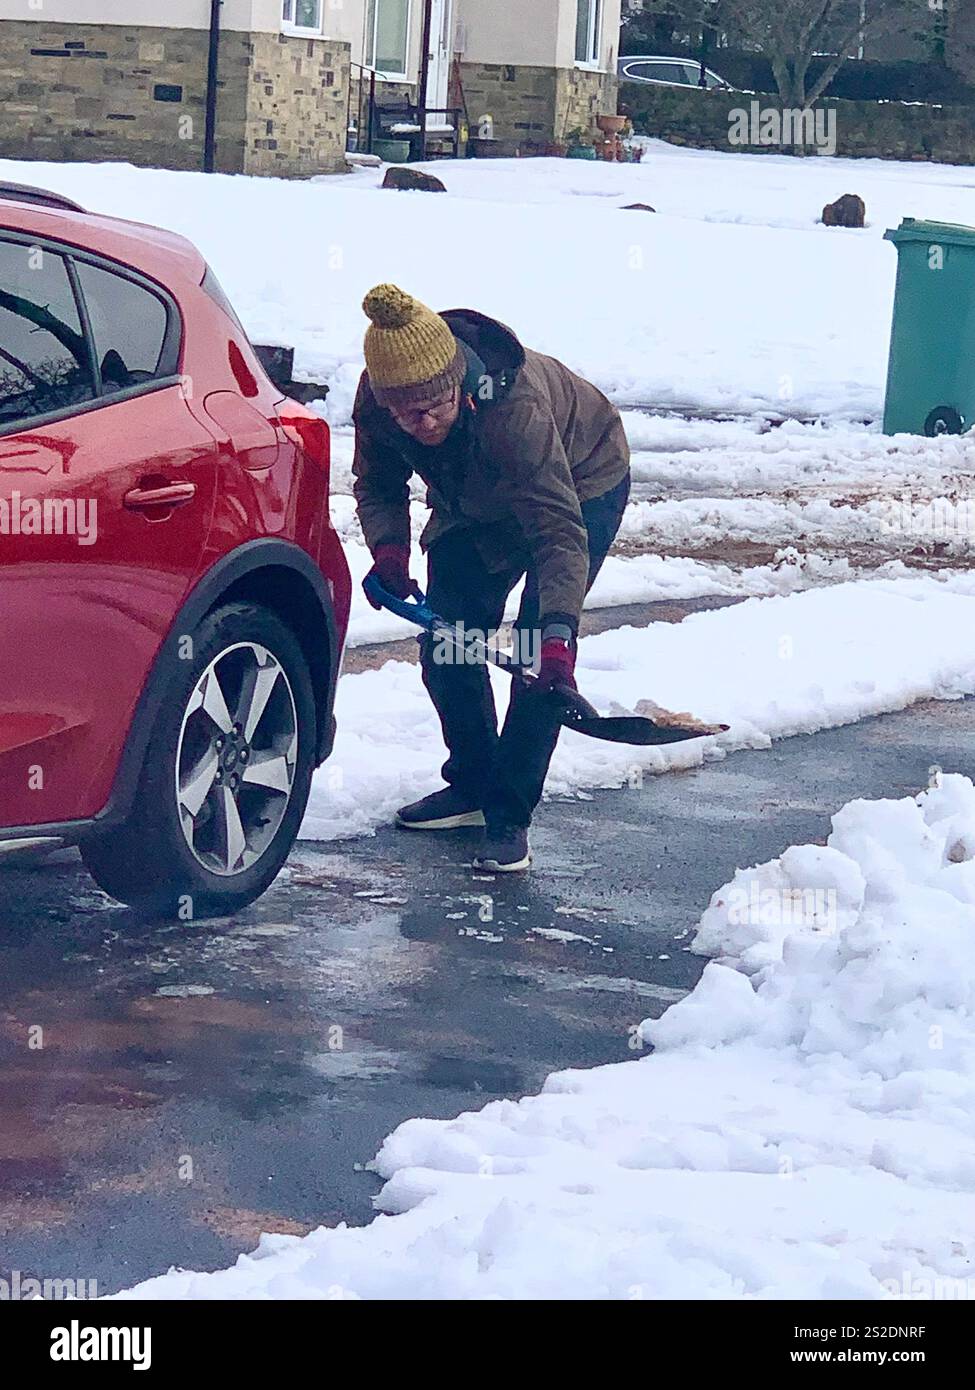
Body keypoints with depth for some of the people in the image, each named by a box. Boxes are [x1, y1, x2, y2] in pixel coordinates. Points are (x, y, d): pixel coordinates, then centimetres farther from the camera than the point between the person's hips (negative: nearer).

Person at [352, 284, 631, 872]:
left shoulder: (515, 407, -44)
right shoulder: (376, 401, -27)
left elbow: (559, 531, -45)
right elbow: (378, 485, -7)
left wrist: (557, 629, -55)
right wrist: (388, 546, -26)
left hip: (581, 485, -6)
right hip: (477, 500, 6)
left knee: (540, 659, -15)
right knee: (445, 644, 2)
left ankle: (510, 815, -7)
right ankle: (472, 786, 21)